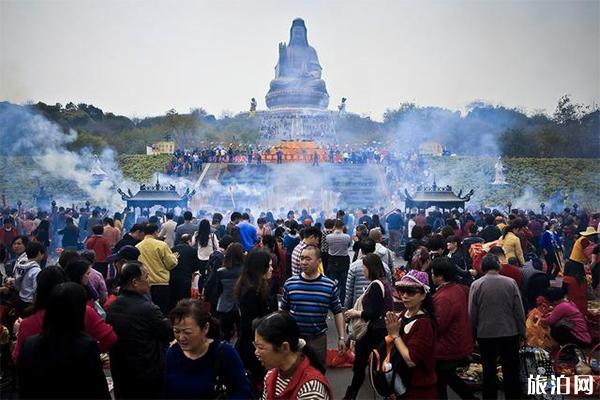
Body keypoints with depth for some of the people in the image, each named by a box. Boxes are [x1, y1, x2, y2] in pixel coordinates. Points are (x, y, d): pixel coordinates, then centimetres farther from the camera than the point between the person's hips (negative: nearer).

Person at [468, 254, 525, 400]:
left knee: (489, 371, 12)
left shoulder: (476, 285, -8)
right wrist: (522, 331, 7)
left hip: (485, 334, 0)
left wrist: (475, 331, 9)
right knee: (511, 371, 12)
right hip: (510, 333, 0)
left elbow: (472, 314, -5)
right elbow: (519, 311, -4)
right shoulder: (510, 282, -7)